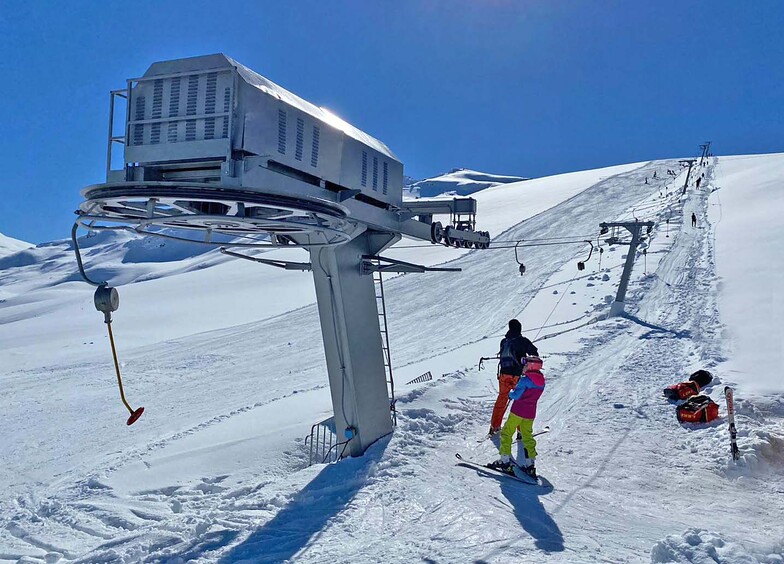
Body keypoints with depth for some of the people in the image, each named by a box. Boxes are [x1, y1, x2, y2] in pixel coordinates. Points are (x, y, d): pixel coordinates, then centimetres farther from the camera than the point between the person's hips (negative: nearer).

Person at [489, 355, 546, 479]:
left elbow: (516, 396, -18)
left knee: (506, 433, 5)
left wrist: (510, 393, 3)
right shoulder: (542, 382, 5)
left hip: (518, 412, -7)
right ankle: (530, 464, 13)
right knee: (527, 437, 17)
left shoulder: (525, 380, -17)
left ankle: (505, 460, 0)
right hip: (530, 413, 7)